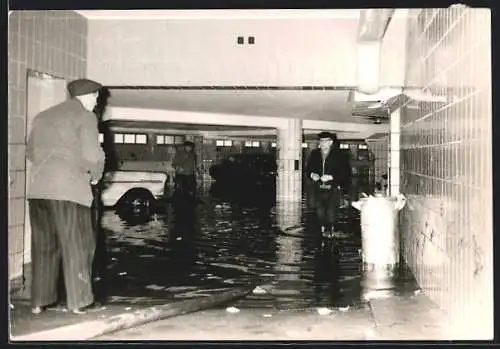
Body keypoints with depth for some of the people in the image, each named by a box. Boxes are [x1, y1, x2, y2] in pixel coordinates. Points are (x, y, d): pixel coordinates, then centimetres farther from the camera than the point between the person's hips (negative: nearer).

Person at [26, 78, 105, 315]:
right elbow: (92, 155, -11)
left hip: (38, 189, 6)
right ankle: (78, 302, 6)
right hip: (68, 188, -6)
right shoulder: (85, 116, -1)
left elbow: (30, 152, 22)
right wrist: (95, 176, 6)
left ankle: (39, 301, 17)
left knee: (43, 246, 13)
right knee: (77, 246, 3)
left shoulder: (42, 117, 20)